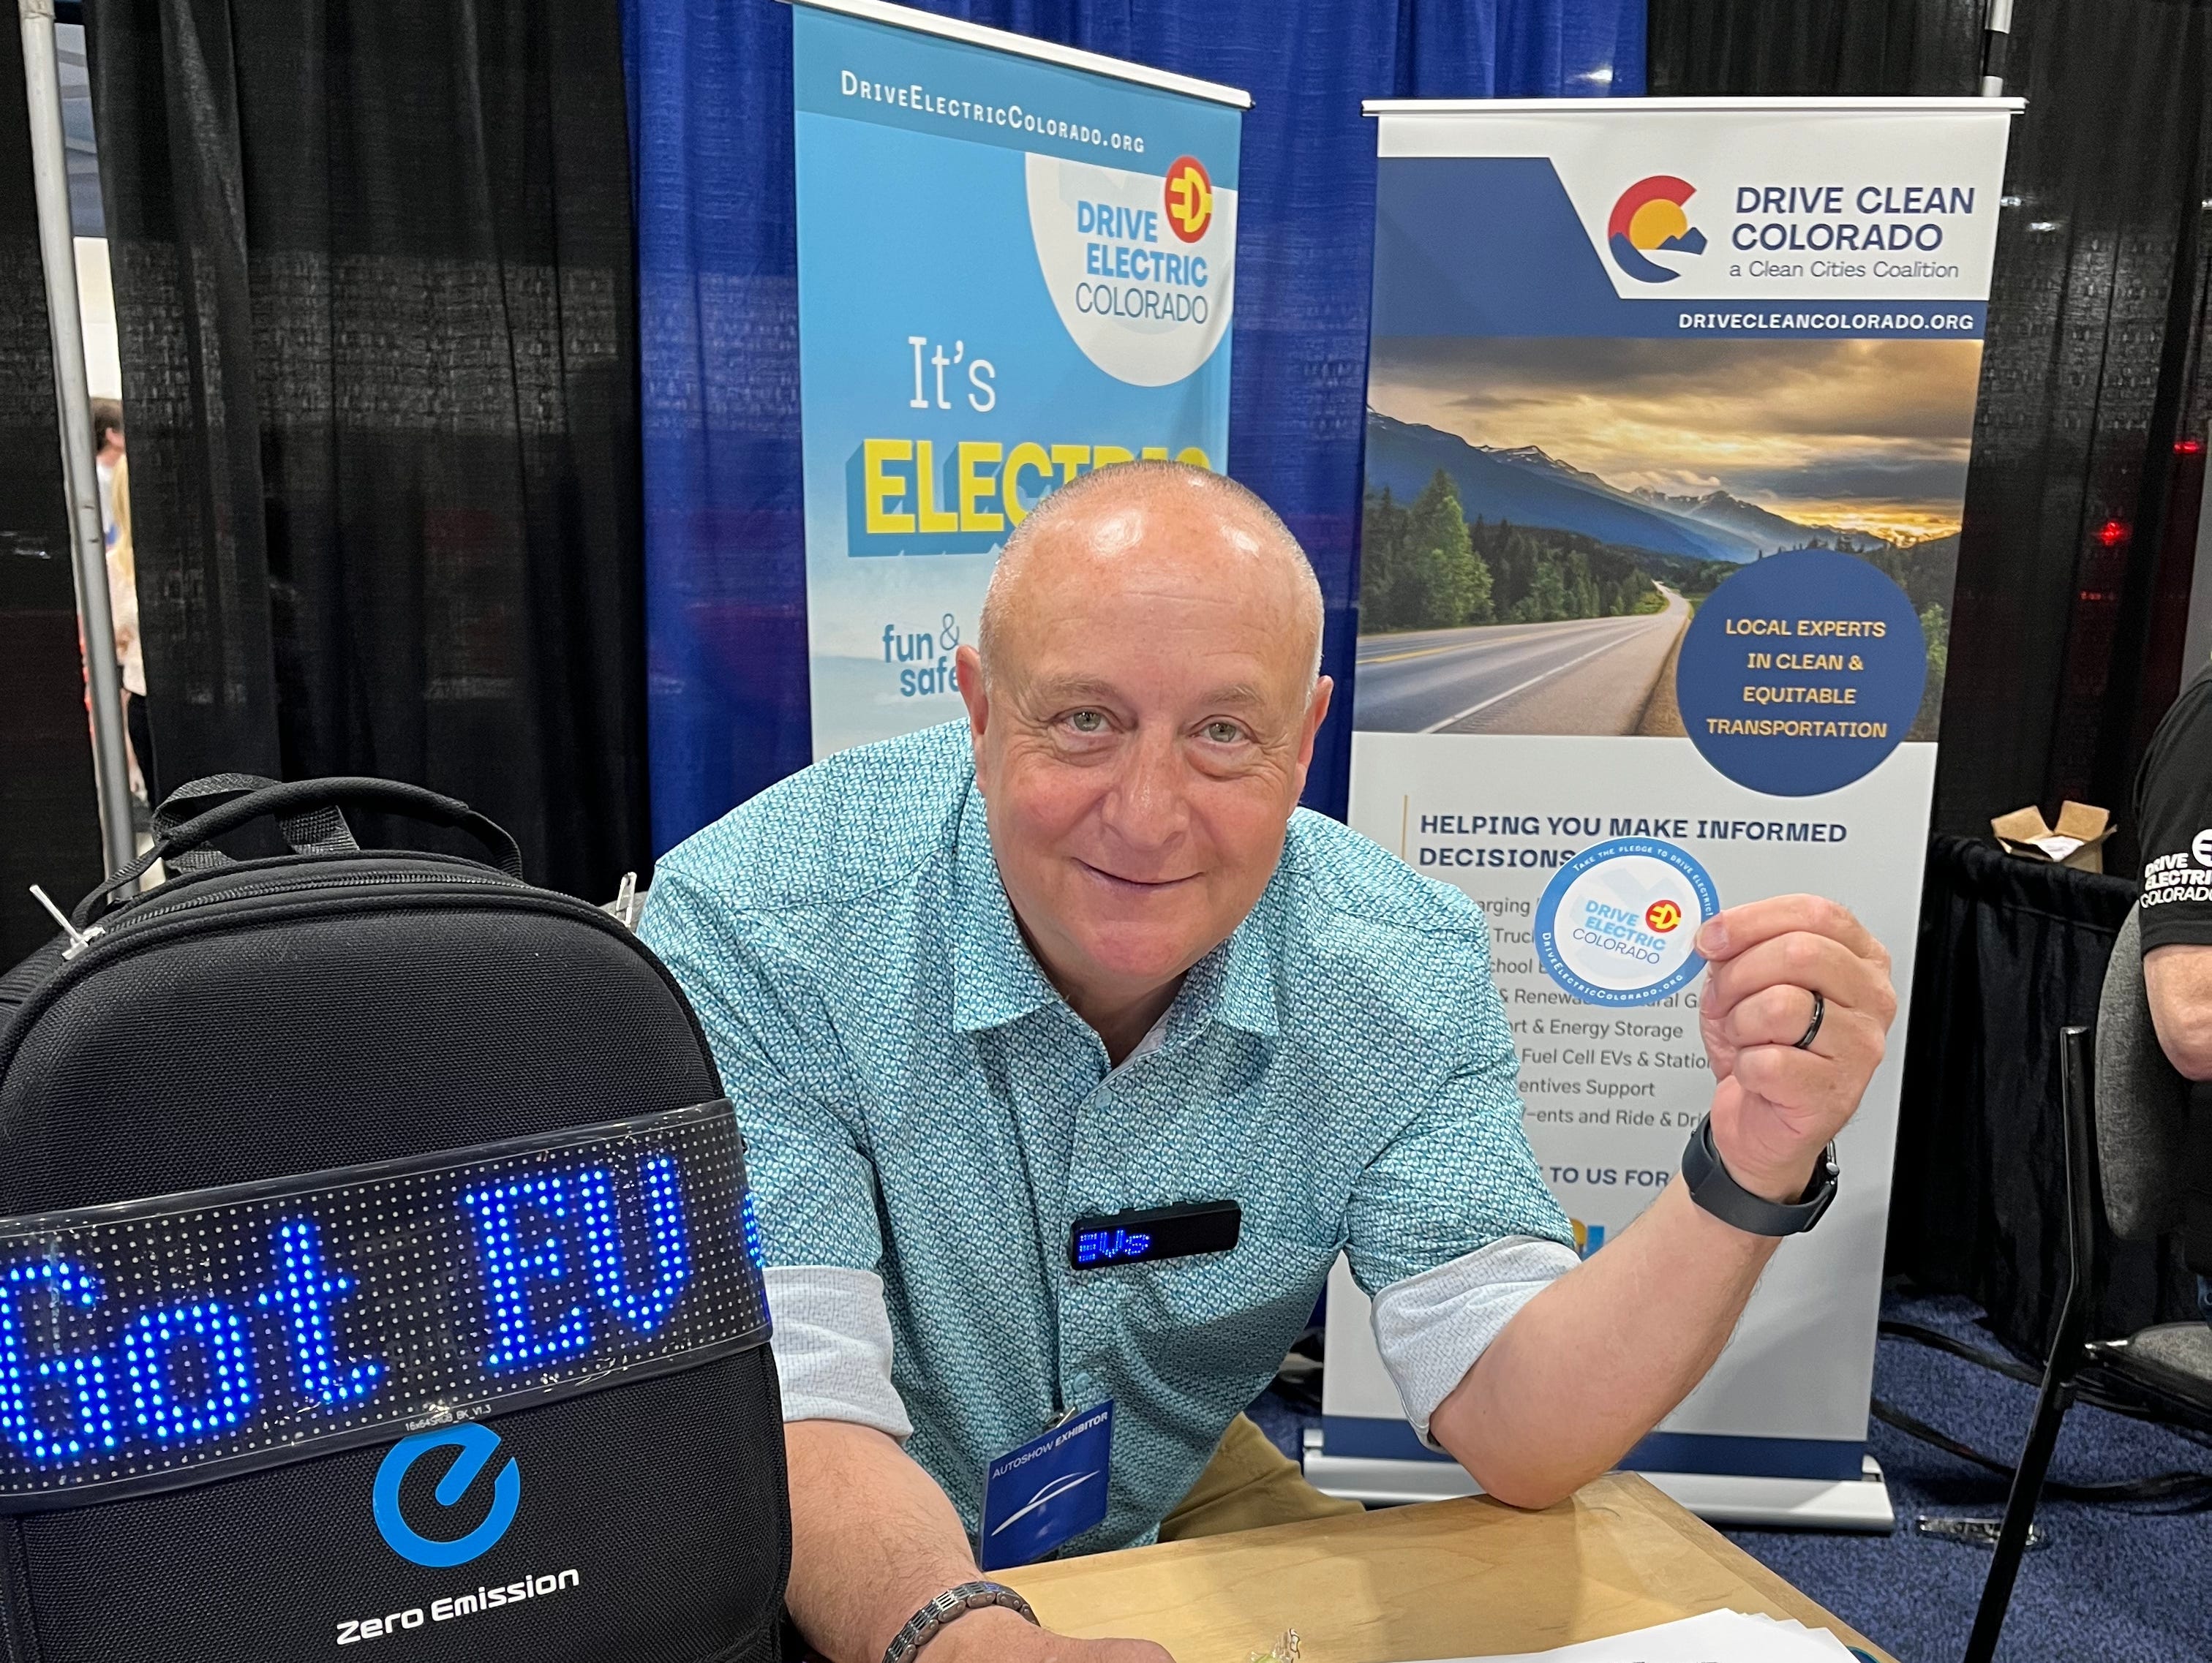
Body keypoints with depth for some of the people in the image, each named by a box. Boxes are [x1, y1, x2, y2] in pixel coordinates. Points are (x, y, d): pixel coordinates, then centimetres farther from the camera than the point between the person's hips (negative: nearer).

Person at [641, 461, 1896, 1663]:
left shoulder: (1404, 973, -16)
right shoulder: (747, 936, -25)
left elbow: (1516, 1429, -18)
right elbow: (797, 1411, -27)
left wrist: (1750, 1171, -33)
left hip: (1170, 1515, 5)